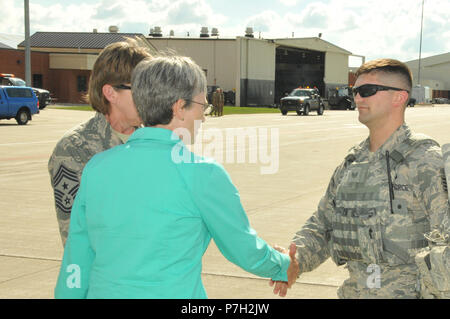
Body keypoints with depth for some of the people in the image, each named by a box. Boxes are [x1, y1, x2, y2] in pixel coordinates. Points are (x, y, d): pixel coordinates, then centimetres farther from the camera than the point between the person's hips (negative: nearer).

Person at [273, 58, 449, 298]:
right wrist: (294, 258, -5)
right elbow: (321, 226, 13)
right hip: (355, 291, 6)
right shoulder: (351, 164, 9)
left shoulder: (426, 160, -11)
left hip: (412, 291, -6)